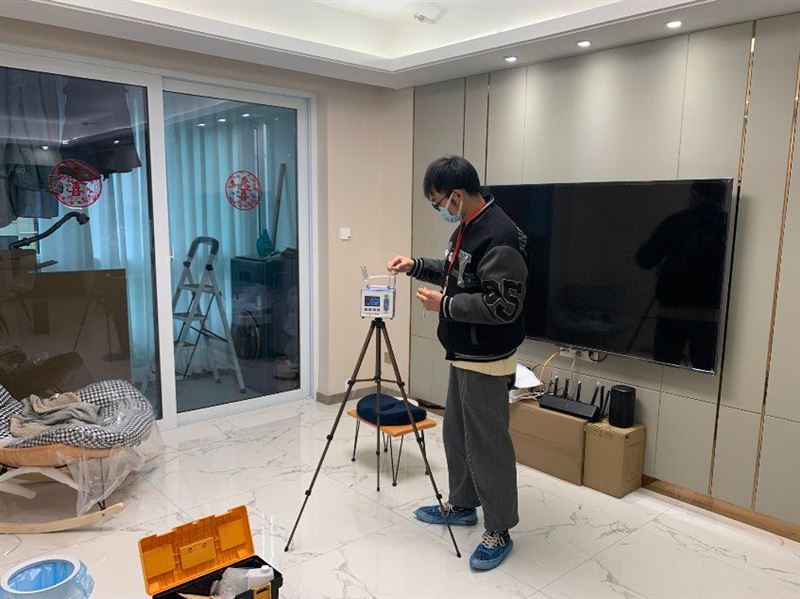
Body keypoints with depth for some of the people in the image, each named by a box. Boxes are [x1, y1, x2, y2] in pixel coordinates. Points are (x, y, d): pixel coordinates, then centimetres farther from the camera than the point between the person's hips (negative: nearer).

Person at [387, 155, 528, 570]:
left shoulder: (499, 237, -23)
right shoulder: (467, 228, 9)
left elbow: (504, 306, -27)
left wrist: (445, 304, -20)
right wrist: (416, 266, 11)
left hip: (487, 362, -10)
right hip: (462, 355, 10)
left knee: (488, 444, 1)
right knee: (456, 434, 21)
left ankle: (499, 531, 18)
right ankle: (462, 505, 39)